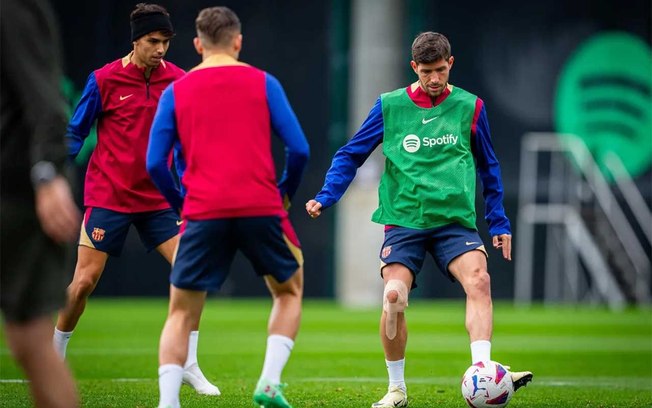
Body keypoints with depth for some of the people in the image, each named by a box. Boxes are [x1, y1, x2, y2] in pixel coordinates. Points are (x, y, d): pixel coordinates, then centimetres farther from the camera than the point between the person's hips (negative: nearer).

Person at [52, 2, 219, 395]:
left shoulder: (179, 81, -1)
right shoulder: (104, 79, -7)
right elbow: (75, 133, 1)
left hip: (159, 198, 2)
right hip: (108, 197, -2)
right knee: (84, 281, -2)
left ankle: (189, 365, 0)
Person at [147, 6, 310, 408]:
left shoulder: (176, 92, 10)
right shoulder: (263, 83, 7)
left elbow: (155, 162, 4)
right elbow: (299, 149, 2)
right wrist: (285, 193, 18)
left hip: (203, 213, 0)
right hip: (261, 209, 0)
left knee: (182, 313, 9)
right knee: (289, 290, 21)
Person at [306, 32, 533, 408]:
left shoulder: (470, 107, 6)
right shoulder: (390, 106, 4)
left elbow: (488, 167, 18)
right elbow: (351, 155, 11)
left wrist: (499, 222, 17)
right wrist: (326, 198, -3)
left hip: (455, 218, 0)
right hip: (404, 219, 0)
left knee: (478, 280, -25)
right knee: (393, 296, -16)